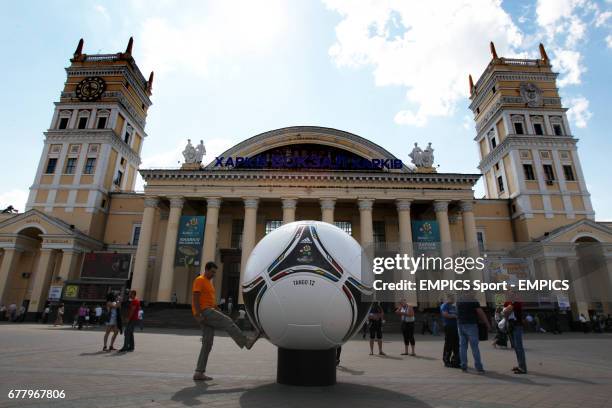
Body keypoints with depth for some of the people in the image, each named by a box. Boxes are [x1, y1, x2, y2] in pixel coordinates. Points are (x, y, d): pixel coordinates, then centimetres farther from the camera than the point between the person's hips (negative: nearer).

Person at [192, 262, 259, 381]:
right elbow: (195, 298, -15)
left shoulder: (209, 282, 24)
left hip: (209, 311, 10)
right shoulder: (200, 280, -5)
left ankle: (199, 373, 6)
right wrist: (198, 315, -22)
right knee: (227, 322, -15)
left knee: (207, 344, 5)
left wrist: (220, 313, 19)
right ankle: (246, 341, -13)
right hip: (204, 311, -10)